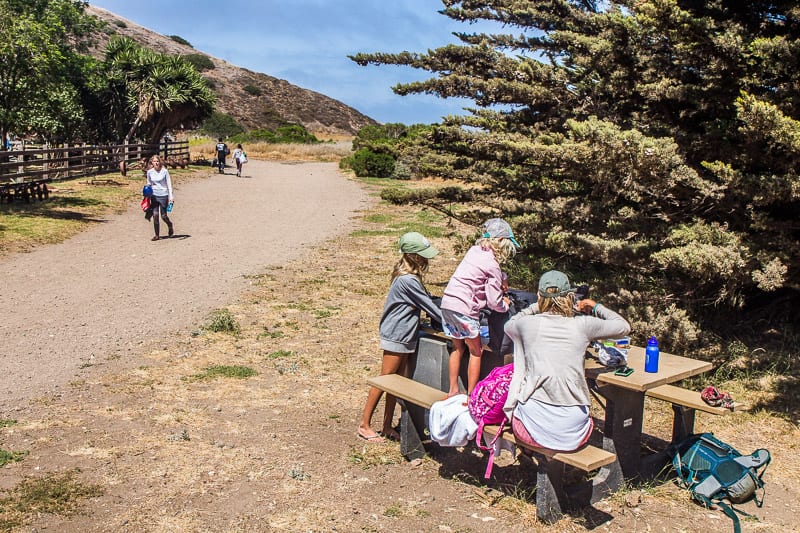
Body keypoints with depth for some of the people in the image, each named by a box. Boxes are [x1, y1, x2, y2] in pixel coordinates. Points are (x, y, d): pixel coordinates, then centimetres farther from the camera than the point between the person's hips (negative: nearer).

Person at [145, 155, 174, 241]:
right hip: (154, 195, 3)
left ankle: (170, 226, 34)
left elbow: (169, 184, -5)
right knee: (155, 215, -3)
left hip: (163, 195, -2)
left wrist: (171, 196, -11)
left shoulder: (164, 171, -7)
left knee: (164, 216, 2)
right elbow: (149, 184, 15)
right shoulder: (149, 172, 1)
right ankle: (156, 235, 7)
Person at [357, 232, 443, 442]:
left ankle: (387, 427, 21)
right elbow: (428, 305, -15)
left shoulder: (409, 276, 8)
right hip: (396, 336, -10)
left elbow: (425, 300, 16)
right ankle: (364, 425, 12)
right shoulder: (408, 281, -22)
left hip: (404, 336, 10)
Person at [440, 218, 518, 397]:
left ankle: (453, 391, 28)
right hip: (464, 308, -8)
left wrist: (501, 279, 20)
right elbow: (494, 303, -9)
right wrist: (505, 304, 10)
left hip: (447, 302, 8)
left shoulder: (474, 250, 10)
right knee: (476, 351, 10)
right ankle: (471, 396, 14)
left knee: (458, 348, 22)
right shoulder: (492, 265, -11)